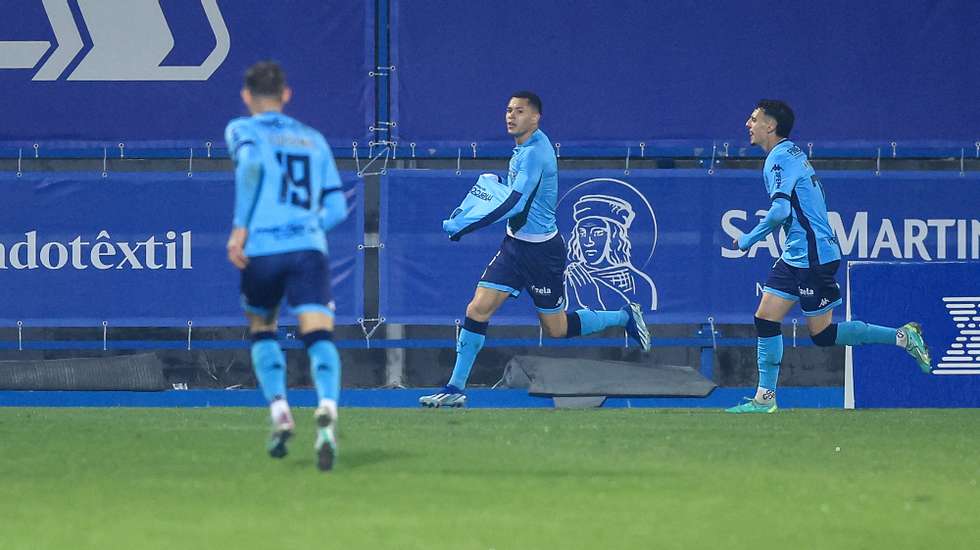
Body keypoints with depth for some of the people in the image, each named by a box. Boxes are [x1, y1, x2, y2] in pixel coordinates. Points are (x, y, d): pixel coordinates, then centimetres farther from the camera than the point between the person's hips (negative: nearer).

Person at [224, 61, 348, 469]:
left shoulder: (242, 130, 11)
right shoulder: (314, 140, 22)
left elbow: (250, 164, -13)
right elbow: (337, 208, 19)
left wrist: (240, 227, -13)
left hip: (261, 249, -1)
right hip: (309, 249, 1)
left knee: (261, 328, 23)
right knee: (319, 335, -12)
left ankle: (279, 411, 7)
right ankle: (327, 409, -39)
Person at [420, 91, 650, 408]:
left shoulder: (533, 153, -23)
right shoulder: (524, 148, 6)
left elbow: (514, 205, -32)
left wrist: (462, 226, -31)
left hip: (541, 250, -8)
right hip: (515, 244, 8)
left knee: (556, 329, 7)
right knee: (477, 309, -5)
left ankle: (625, 317, 29)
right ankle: (455, 390, -3)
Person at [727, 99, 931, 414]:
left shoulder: (780, 158, -15)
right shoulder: (792, 154, 15)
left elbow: (780, 211, -25)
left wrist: (748, 240, -13)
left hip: (813, 257, -10)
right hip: (796, 256, 10)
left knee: (822, 334, -6)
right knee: (765, 318, 7)